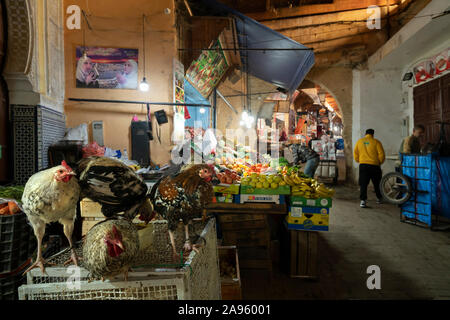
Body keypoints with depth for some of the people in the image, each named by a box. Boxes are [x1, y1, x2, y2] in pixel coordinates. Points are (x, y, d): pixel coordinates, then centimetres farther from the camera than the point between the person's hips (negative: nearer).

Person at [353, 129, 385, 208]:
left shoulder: (359, 141, 6)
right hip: (374, 165, -1)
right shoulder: (376, 142, -2)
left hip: (363, 165, 1)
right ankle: (379, 198, 31)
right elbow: (381, 154, -4)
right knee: (377, 183, 16)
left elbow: (355, 154, 9)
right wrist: (380, 162, 13)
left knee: (363, 184, 1)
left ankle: (363, 200, -10)